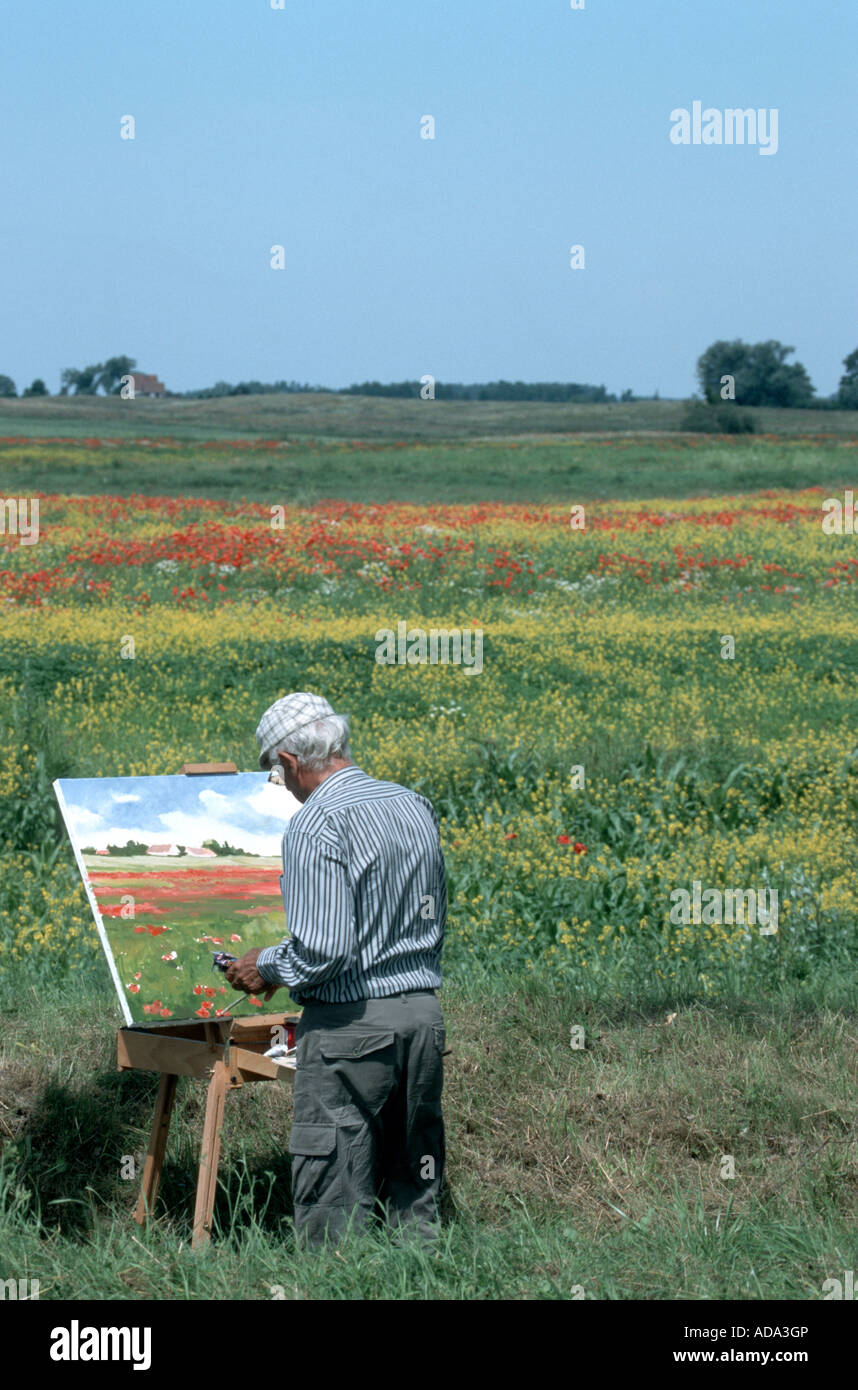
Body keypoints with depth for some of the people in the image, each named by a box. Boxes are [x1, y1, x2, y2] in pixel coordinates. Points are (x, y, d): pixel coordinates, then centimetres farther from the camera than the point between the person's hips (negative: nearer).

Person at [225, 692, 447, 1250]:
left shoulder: (318, 826, -15)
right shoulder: (416, 806, 9)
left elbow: (322, 950, -20)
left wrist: (266, 968, -3)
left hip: (351, 1023, -8)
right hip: (425, 1013, 8)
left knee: (334, 1211, -2)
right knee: (415, 1196, 13)